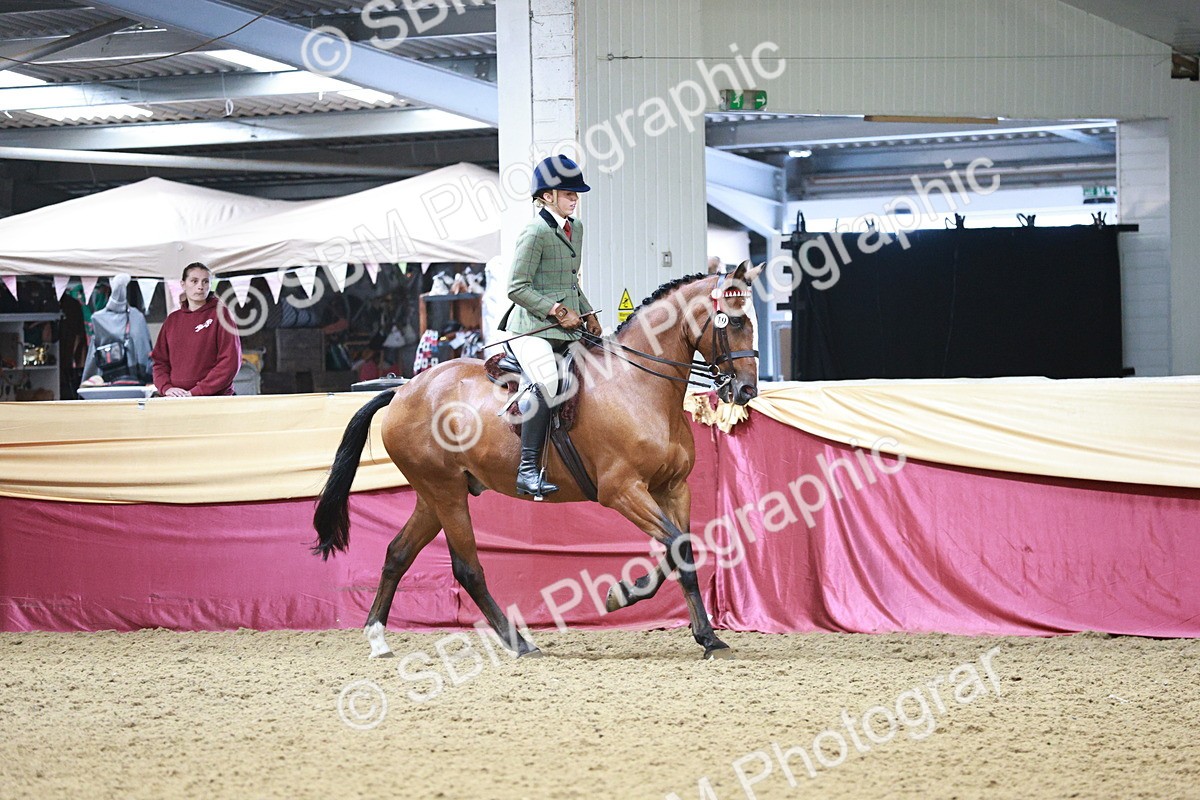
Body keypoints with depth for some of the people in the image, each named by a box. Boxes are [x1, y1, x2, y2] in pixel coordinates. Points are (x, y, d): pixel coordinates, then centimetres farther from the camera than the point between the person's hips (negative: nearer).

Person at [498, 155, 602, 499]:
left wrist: (587, 314, 12)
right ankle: (528, 470, -32)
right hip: (534, 328, -9)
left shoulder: (576, 228, 16)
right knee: (547, 383, -30)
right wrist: (557, 311, -17)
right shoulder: (536, 233, -11)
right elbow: (517, 287, -14)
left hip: (568, 328, 9)